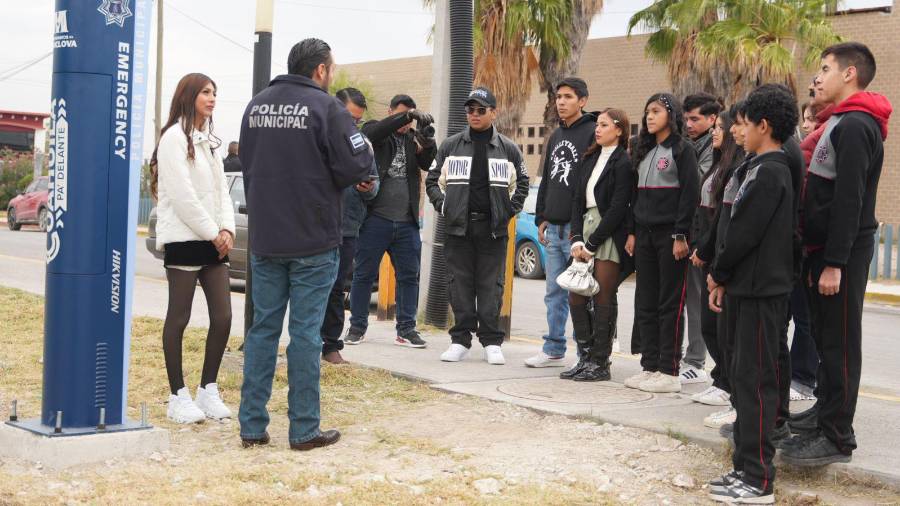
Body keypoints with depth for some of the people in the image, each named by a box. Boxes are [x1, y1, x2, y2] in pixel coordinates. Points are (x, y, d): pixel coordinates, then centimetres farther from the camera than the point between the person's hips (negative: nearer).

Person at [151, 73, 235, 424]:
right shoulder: (175, 137, -7)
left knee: (223, 317, 3)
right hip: (182, 237, -8)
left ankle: (208, 391, 13)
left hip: (212, 239, 8)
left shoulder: (208, 141, 19)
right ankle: (178, 397, 5)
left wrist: (226, 229, -1)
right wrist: (213, 233, -12)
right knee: (179, 317, -2)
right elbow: (182, 194, -14)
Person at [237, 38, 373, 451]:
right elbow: (357, 166, -15)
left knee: (263, 328, 11)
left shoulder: (256, 106, 9)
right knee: (305, 332, 0)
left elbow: (247, 165, 15)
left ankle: (252, 426, 12)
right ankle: (304, 430, 6)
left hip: (264, 239, 5)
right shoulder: (326, 107, -11)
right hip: (313, 241, -5)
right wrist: (327, 179, 5)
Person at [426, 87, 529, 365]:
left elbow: (522, 183, 15)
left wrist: (509, 210, 4)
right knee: (461, 284, 3)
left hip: (494, 229, -1)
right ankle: (460, 340, 10)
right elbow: (433, 180, 14)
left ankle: (491, 342, 6)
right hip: (458, 227, 1)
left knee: (491, 285, 0)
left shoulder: (508, 149, 7)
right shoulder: (451, 146, 8)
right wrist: (443, 206, 1)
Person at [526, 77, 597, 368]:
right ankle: (554, 350, 19)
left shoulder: (592, 133, -8)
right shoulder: (556, 136, 18)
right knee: (555, 292, 12)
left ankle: (587, 354, 2)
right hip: (553, 228, 8)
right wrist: (541, 218, 16)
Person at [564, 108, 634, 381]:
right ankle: (585, 357, 13)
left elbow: (617, 208, -13)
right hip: (586, 228, 7)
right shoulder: (590, 159, 15)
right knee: (576, 297, 4)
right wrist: (577, 239, -2)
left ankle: (600, 363, 4)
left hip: (609, 236, -7)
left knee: (603, 300, -4)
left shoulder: (623, 163, -7)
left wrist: (591, 244, -12)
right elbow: (577, 199, 11)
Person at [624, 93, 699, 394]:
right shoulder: (644, 151, 17)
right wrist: (632, 232, 11)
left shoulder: (682, 150, -5)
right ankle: (649, 366, 14)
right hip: (645, 235, 7)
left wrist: (681, 236, -17)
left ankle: (669, 372, 0)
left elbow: (690, 194, -12)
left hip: (670, 235, -7)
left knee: (670, 304, -4)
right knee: (645, 304, 8)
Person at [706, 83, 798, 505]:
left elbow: (744, 233, -19)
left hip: (761, 292, -10)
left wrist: (718, 274, -5)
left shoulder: (767, 172, -15)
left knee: (755, 380, -8)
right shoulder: (767, 169, 16)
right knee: (745, 378, 13)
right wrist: (724, 279, 13)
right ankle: (746, 467, 21)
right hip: (750, 287, 10)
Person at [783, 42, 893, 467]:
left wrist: (835, 263, -23)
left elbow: (849, 200, -21)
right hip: (825, 248, 10)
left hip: (843, 251, -10)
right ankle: (825, 410, 27)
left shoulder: (855, 126, -15)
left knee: (838, 342, -5)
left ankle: (836, 436, -1)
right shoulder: (843, 123, 17)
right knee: (826, 336, 16)